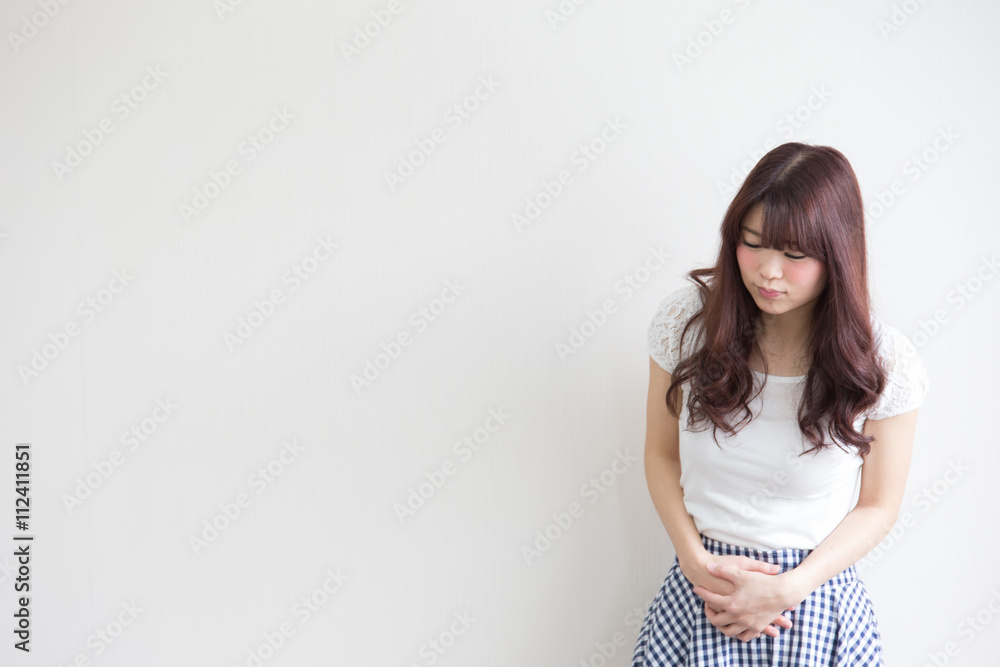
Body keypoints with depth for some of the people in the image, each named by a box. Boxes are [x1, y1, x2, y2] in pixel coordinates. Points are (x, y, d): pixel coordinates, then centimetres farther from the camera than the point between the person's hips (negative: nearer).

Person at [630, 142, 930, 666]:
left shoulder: (884, 362, -13)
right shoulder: (686, 320, -10)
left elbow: (877, 506, -4)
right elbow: (661, 456, 0)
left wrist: (788, 589, -15)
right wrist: (695, 560, -13)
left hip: (815, 599, -1)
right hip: (702, 585, 2)